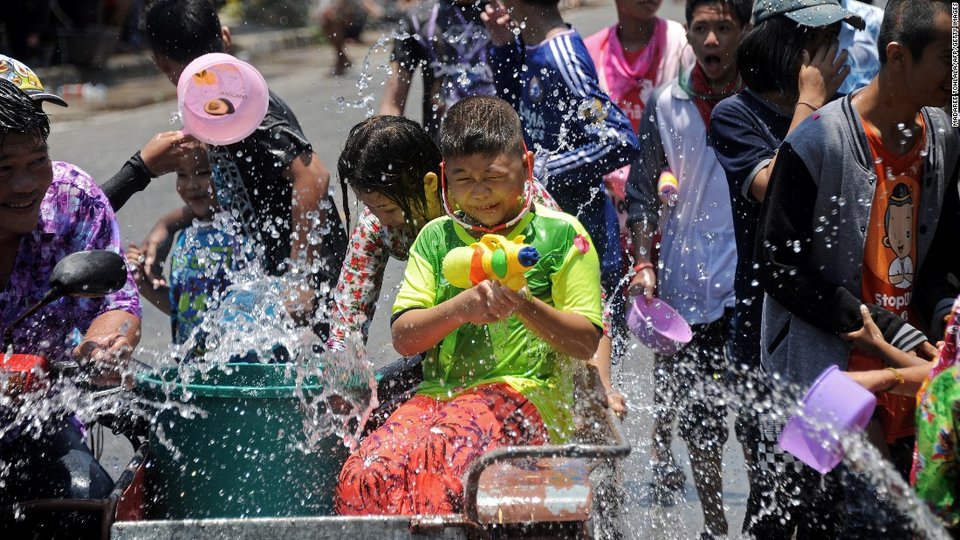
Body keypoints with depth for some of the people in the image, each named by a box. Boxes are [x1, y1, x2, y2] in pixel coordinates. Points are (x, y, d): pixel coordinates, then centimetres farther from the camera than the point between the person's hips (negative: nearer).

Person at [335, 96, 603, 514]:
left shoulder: (560, 235, 7)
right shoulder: (436, 238, 17)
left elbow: (587, 342, 2)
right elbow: (403, 337, 7)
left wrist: (523, 305, -15)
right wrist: (460, 308, -12)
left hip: (525, 391, -4)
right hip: (439, 395, 4)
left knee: (451, 454, -38)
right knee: (365, 472, -27)